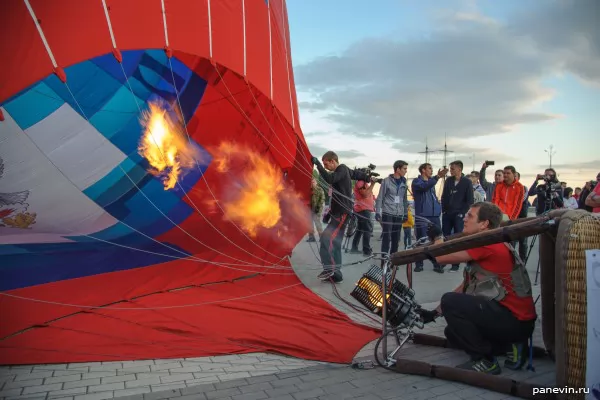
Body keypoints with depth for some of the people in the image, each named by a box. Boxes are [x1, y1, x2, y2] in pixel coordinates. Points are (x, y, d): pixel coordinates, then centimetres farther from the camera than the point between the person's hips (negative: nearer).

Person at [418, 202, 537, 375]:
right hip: (509, 317, 10)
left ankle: (485, 361, -7)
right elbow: (464, 289, 15)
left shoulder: (488, 244, -19)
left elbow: (441, 257, -21)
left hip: (515, 321, -10)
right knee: (452, 332, 17)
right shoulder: (479, 249, 12)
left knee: (451, 301, -18)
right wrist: (435, 313, 12)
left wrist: (436, 237, 1)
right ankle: (509, 346, 11)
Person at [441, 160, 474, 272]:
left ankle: (455, 264, 6)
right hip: (447, 214, 4)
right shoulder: (448, 181, 8)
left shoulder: (467, 182, -5)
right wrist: (444, 210, 4)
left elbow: (470, 200, -6)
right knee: (444, 238, 5)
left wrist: (462, 213, -10)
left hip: (459, 215, -4)